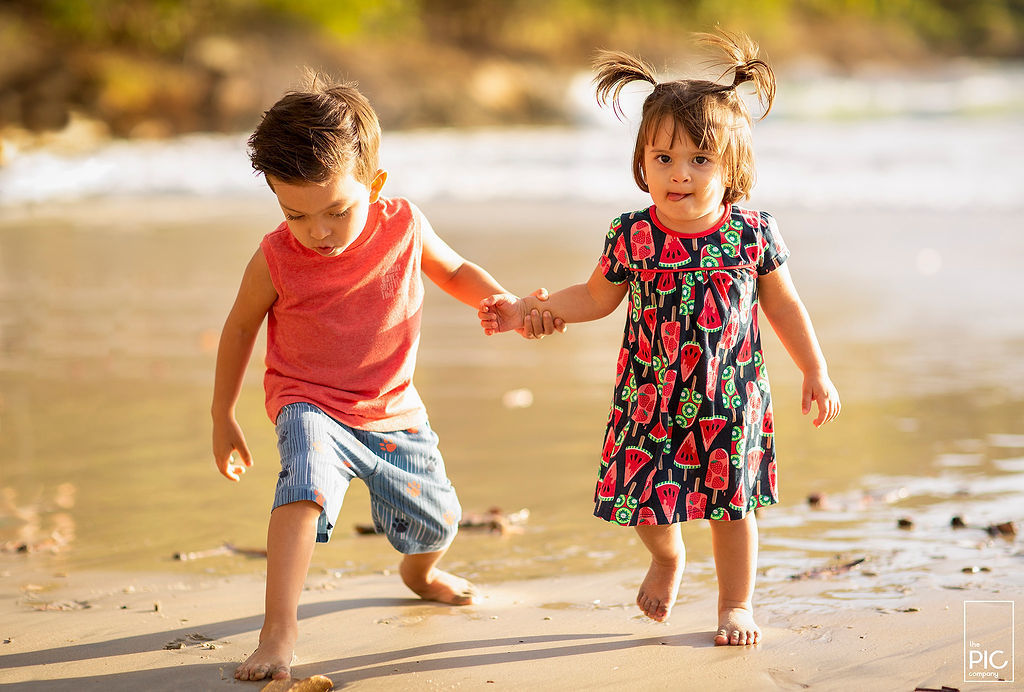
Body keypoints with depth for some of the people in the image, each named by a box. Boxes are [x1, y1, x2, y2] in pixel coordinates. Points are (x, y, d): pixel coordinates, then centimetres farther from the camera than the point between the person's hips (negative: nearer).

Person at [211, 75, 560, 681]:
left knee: (437, 523, 15)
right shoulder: (276, 259, -19)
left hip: (395, 412, 4)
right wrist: (224, 420, 6)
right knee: (307, 480, -35)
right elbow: (240, 328, -1)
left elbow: (453, 270, 9)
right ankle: (280, 630, -34)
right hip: (311, 406, -3)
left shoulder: (404, 226, -13)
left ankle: (419, 572, 53)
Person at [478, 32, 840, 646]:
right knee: (644, 499, 4)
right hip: (650, 397, 1)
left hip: (730, 399, 0)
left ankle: (736, 604, 27)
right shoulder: (632, 236, -9)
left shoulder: (753, 233, -9)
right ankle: (667, 558, 39)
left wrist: (816, 372, 7)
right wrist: (526, 311, 1)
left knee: (732, 504, 6)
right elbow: (597, 298, 8)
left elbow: (783, 305, 5)